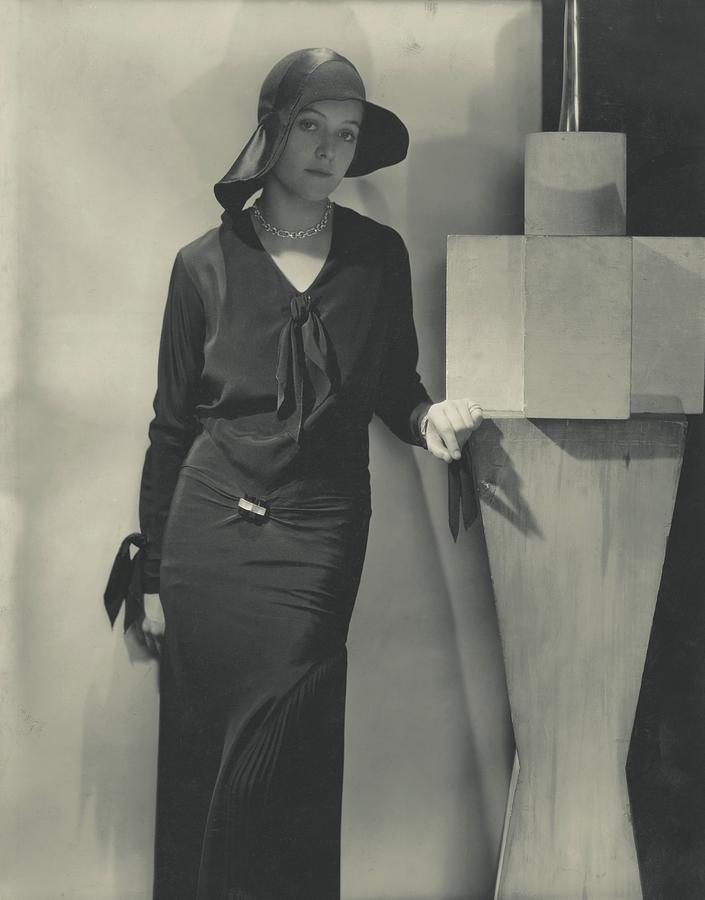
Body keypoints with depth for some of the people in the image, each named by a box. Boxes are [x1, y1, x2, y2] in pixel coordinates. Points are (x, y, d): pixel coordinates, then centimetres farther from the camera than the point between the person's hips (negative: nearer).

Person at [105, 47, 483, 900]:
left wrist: (427, 414, -9)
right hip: (209, 533, 0)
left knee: (271, 770, -5)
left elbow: (394, 388, 16)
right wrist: (151, 573, 6)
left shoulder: (379, 256, 5)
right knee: (198, 758, 5)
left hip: (318, 539, 0)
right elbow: (171, 428, 6)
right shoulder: (206, 264, 3)